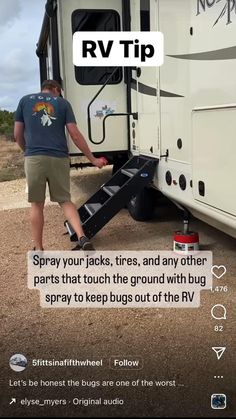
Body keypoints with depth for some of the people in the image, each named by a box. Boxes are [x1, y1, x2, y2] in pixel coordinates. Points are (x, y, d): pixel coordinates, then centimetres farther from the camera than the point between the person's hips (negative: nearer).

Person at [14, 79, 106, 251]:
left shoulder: (25, 100, 14)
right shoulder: (63, 103, 12)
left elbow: (18, 135, 13)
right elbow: (75, 135, 4)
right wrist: (93, 159, 9)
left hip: (34, 158, 0)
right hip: (59, 158, 1)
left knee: (37, 204, 10)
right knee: (65, 200, 13)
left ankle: (38, 249, 16)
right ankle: (83, 238, -5)